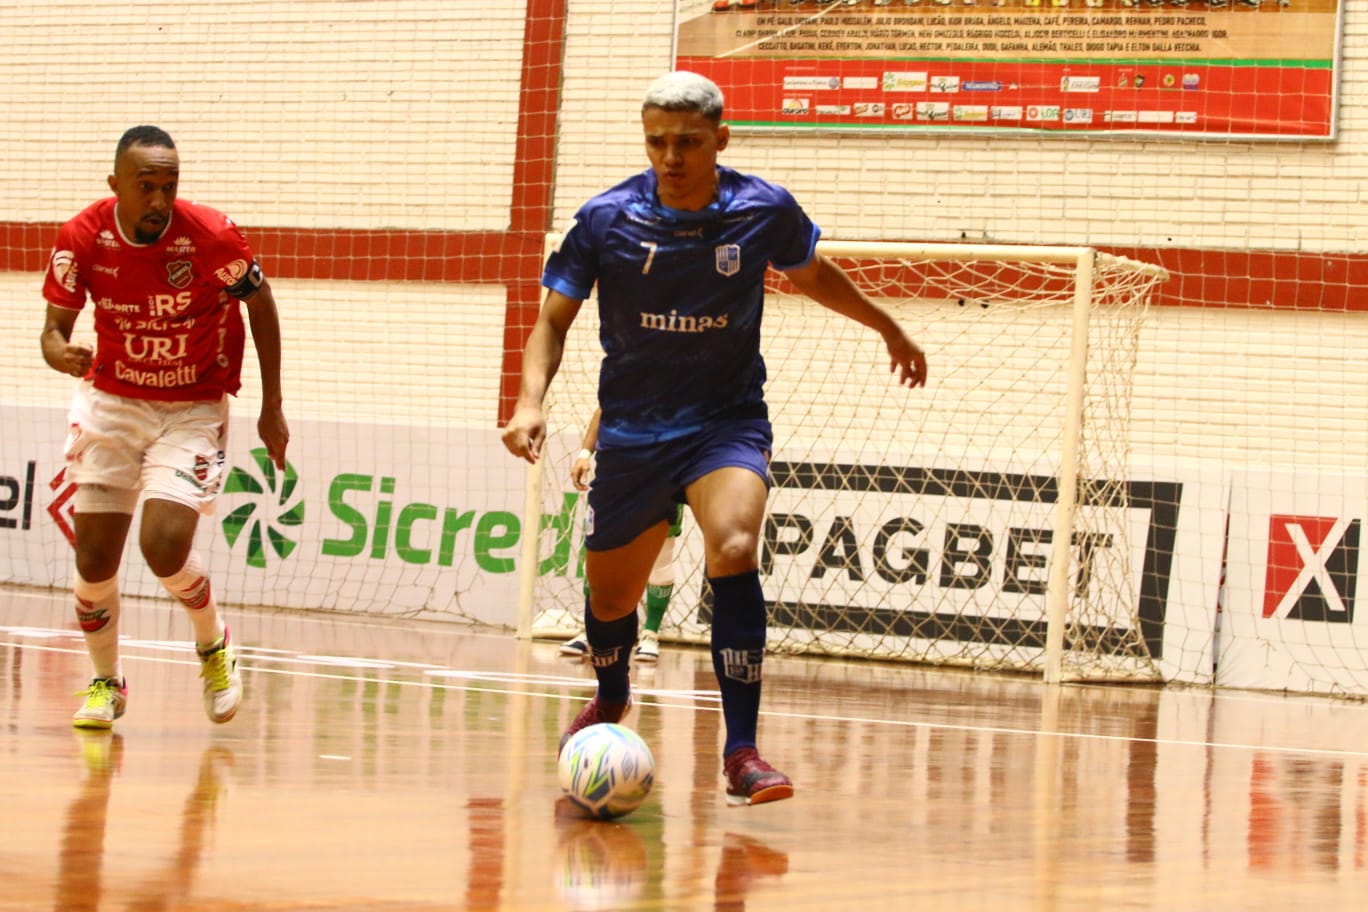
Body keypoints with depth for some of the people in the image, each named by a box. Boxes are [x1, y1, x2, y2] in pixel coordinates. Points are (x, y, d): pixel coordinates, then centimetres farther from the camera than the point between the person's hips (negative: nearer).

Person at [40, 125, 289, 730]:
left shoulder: (212, 236, -20)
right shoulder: (82, 238, -14)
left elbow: (261, 303, -3)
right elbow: (55, 325, -7)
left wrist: (271, 407, 1)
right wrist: (59, 351, -33)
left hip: (193, 411, -3)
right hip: (110, 402, 3)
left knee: (164, 543, -20)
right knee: (94, 558, -1)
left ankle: (213, 644, 12)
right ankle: (106, 682, 25)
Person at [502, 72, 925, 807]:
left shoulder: (764, 210, -8)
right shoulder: (606, 220, -11)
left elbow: (813, 275, 14)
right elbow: (554, 319, -3)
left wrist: (890, 331, 25)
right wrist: (531, 401, -21)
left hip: (728, 421, -1)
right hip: (632, 432, 1)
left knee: (734, 550, -30)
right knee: (610, 597, 10)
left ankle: (741, 752, -26)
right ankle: (610, 700, 48)